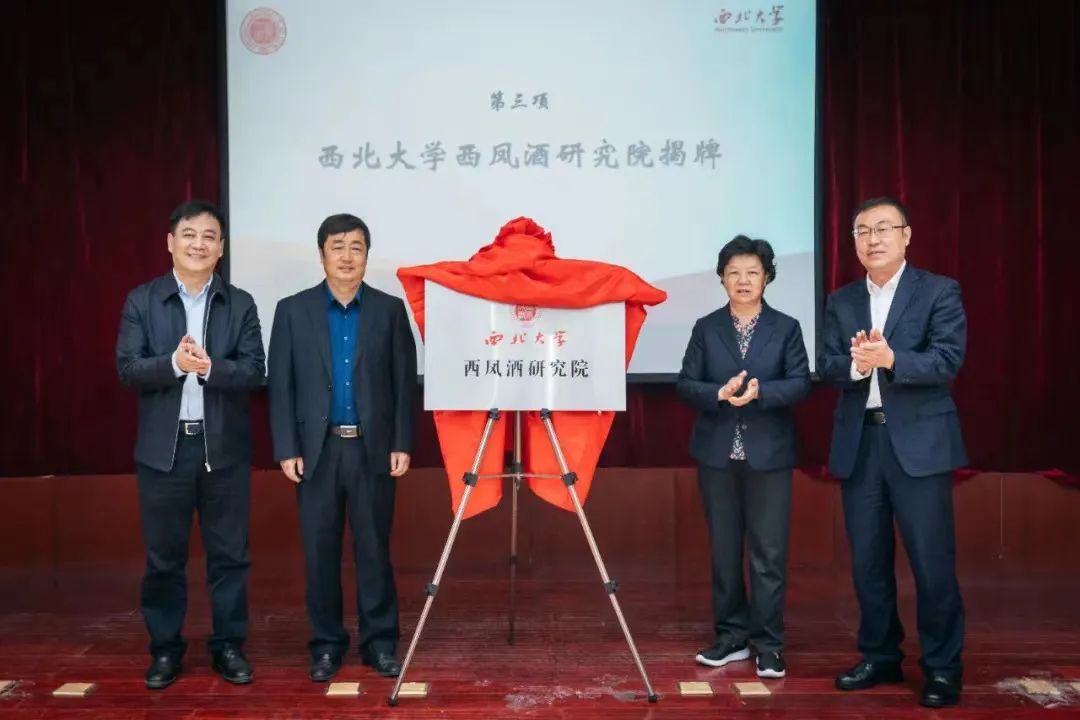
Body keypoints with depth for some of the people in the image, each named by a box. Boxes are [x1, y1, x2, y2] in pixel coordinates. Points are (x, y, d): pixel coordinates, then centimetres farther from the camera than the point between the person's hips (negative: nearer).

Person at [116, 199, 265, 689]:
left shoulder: (240, 304, 4)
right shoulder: (141, 301, 3)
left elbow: (254, 371, -5)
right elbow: (127, 369, -5)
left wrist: (210, 367, -22)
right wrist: (174, 362, -22)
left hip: (224, 448, 0)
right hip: (163, 448, 0)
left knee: (229, 553, 8)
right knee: (163, 557, 9)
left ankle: (229, 646, 21)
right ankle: (165, 649, 23)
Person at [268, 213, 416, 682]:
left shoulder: (389, 309, 5)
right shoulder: (292, 310, 4)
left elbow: (404, 382, 3)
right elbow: (281, 386, 1)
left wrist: (402, 444, -3)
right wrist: (286, 449, -5)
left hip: (373, 448, 0)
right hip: (317, 449, 0)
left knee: (374, 548, 5)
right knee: (320, 550, 6)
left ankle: (379, 641, 17)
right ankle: (326, 644, 19)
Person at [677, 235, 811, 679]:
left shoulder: (786, 328, 4)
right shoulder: (706, 328, 6)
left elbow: (801, 383, -6)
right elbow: (685, 384, -1)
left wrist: (759, 392, -22)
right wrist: (720, 393, -20)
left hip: (769, 455, -1)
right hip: (717, 454, 2)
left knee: (769, 552, 0)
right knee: (724, 549, 9)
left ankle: (768, 643, 10)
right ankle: (731, 636, 20)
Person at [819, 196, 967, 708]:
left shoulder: (939, 291, 0)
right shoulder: (841, 301, 11)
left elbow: (948, 360, -11)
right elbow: (826, 367, 3)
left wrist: (891, 359, -26)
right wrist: (855, 364, -18)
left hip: (919, 441, -4)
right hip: (859, 443, 4)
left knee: (932, 561, -1)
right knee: (868, 560, 11)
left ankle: (942, 668, 14)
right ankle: (880, 656, 25)